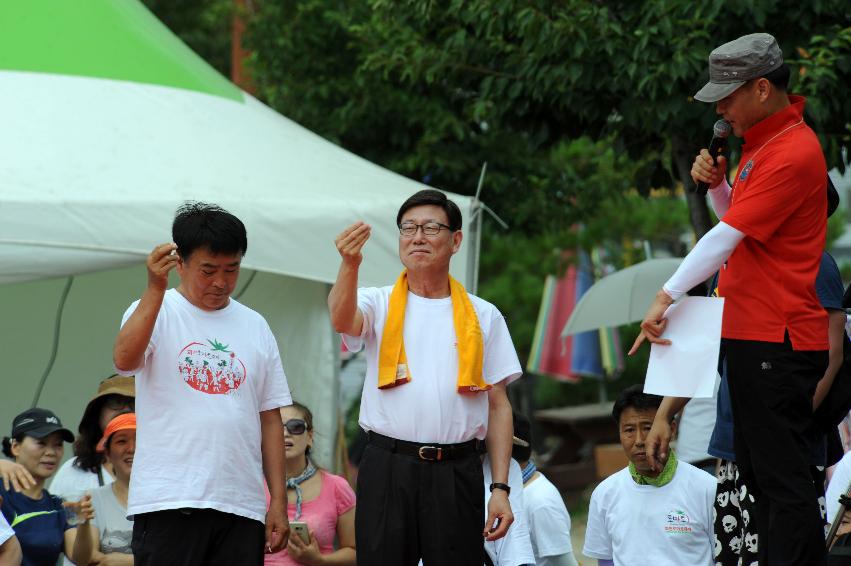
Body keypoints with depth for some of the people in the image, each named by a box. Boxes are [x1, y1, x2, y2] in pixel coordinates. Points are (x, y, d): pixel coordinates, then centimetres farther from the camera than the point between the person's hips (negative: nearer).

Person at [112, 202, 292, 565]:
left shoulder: (255, 327, 15)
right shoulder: (154, 312, 4)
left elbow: (270, 419, 14)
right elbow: (124, 359, -18)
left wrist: (278, 501, 9)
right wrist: (156, 289, -22)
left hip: (241, 504, 4)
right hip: (168, 502, -4)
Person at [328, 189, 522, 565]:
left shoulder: (483, 317, 11)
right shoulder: (379, 305, 8)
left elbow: (498, 407, 9)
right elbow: (342, 320, -16)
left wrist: (500, 488, 1)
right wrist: (350, 266, -37)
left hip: (457, 473, 1)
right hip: (387, 467, -1)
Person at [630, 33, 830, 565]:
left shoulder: (793, 154, -17)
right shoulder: (762, 141, 15)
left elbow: (728, 236, -19)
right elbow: (738, 221, 24)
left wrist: (667, 295, -17)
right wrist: (716, 184, 4)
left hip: (778, 341, -10)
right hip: (753, 334, 10)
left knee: (782, 477, -11)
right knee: (758, 471, 12)